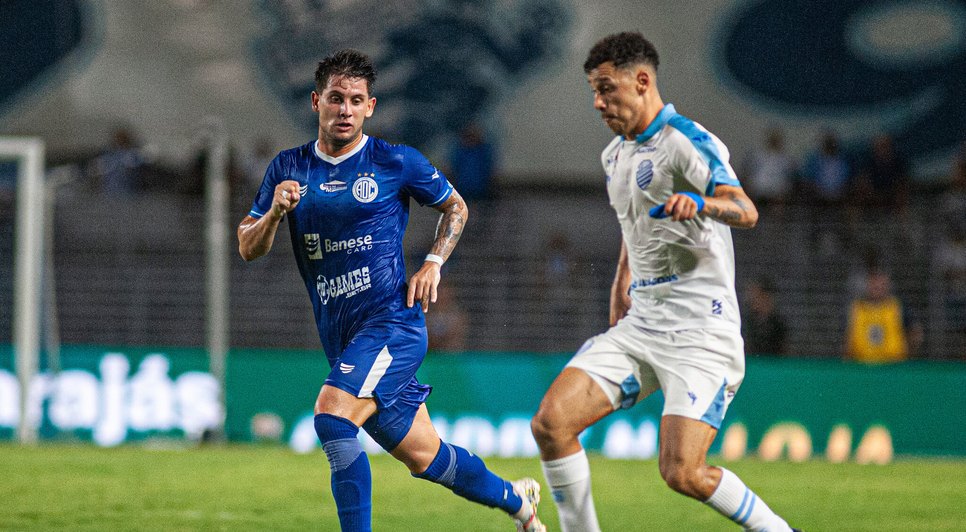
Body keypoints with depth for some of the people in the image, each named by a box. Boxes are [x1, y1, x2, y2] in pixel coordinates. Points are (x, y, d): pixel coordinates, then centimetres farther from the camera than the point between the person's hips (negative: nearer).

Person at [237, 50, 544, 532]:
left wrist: (433, 263, -1)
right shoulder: (288, 168, 7)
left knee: (332, 420, -27)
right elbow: (248, 249, 8)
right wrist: (275, 212, -11)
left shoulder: (397, 163, -2)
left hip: (392, 324, -5)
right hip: (340, 340, 5)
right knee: (425, 458, 12)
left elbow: (455, 207, 13)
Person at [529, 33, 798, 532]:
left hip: (699, 332, -8)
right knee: (550, 423, -9)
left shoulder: (686, 141, -11)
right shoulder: (615, 154, 16)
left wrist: (699, 203, -48)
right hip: (639, 326, 8)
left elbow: (745, 210, -28)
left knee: (682, 472, -18)